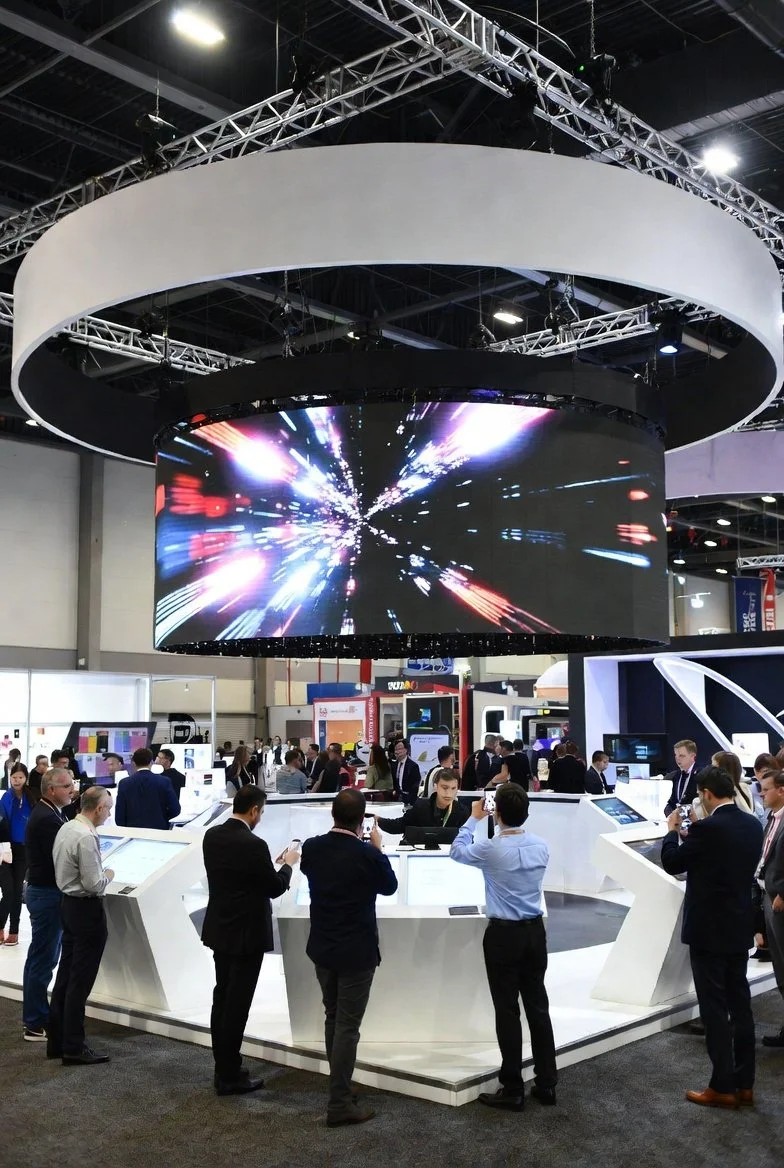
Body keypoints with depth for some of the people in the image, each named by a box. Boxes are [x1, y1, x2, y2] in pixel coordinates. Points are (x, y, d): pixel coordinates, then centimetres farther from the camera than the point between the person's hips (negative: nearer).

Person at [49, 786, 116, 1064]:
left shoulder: (65, 829, 6)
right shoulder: (86, 838, -23)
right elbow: (94, 885, -22)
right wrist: (108, 876, -3)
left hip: (69, 904, 9)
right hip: (87, 909, -9)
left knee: (65, 975, 15)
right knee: (80, 981, -2)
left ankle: (57, 1041, 23)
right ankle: (74, 1049, 5)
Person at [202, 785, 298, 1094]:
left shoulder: (212, 836, 0)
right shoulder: (253, 845, -23)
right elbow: (275, 888, -14)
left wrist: (271, 863, 14)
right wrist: (287, 864, 4)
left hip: (220, 929, 8)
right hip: (247, 933, -8)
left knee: (222, 998, 16)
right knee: (237, 1003, 1)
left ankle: (222, 1069, 26)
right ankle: (230, 1076, 10)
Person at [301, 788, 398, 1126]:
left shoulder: (312, 847, -7)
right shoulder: (368, 854, -21)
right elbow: (390, 887, -2)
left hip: (322, 948, 6)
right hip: (356, 952, -6)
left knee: (333, 1019, 20)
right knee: (348, 1026, 2)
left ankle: (339, 1086, 33)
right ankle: (340, 1104, 7)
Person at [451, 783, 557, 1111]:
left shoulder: (491, 849, -16)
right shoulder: (541, 847, -2)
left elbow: (457, 851, 4)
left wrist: (473, 819, 18)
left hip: (503, 935, -5)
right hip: (535, 932, 5)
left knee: (507, 1011, 2)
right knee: (538, 1007, 12)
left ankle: (512, 1090, 8)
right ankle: (546, 1084, 19)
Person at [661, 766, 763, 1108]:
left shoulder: (708, 828, -20)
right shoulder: (753, 825, 3)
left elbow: (672, 863, -8)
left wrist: (673, 830, 7)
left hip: (709, 930, -7)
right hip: (739, 928, 7)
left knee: (714, 1009, 0)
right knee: (740, 1006, 13)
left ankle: (722, 1087, 6)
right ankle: (744, 1083, 21)